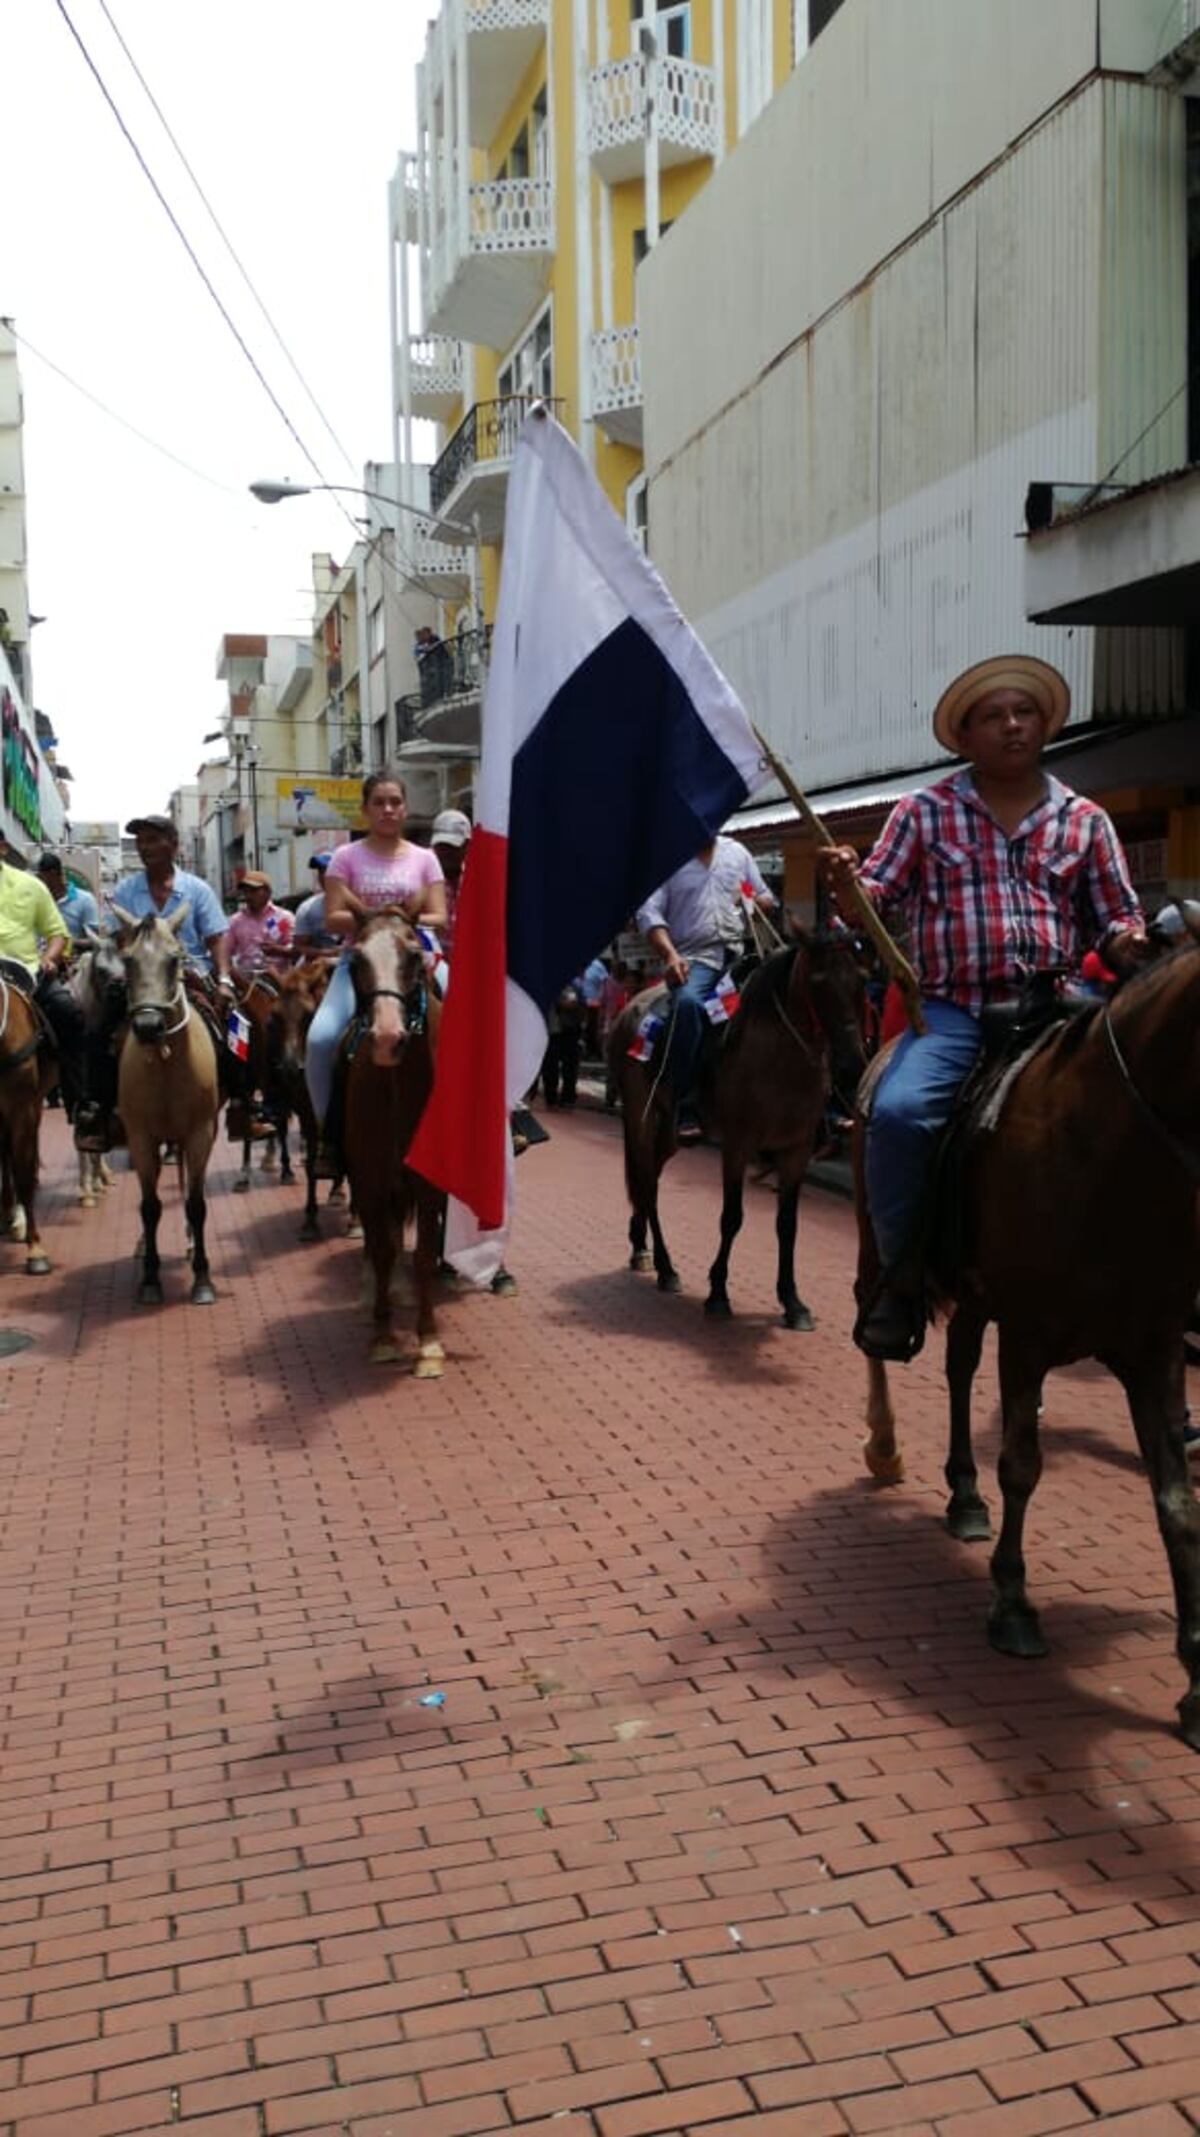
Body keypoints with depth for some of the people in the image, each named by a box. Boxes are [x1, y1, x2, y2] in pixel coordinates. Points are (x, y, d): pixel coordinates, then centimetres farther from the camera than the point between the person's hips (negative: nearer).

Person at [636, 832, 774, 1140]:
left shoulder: (737, 852, 19)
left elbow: (765, 898, 25)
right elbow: (649, 913, 0)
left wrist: (757, 902, 0)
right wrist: (670, 955, -15)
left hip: (739, 955, 5)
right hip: (693, 958, -4)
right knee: (687, 1002, -34)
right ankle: (686, 1109, -30)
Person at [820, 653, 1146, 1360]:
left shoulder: (1085, 820, 13)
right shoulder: (926, 811, 9)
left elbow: (1117, 917, 16)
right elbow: (873, 899, 5)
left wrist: (1127, 941, -8)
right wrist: (844, 882, -18)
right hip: (955, 1011, -2)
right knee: (899, 1109, -29)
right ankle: (902, 1276, -9)